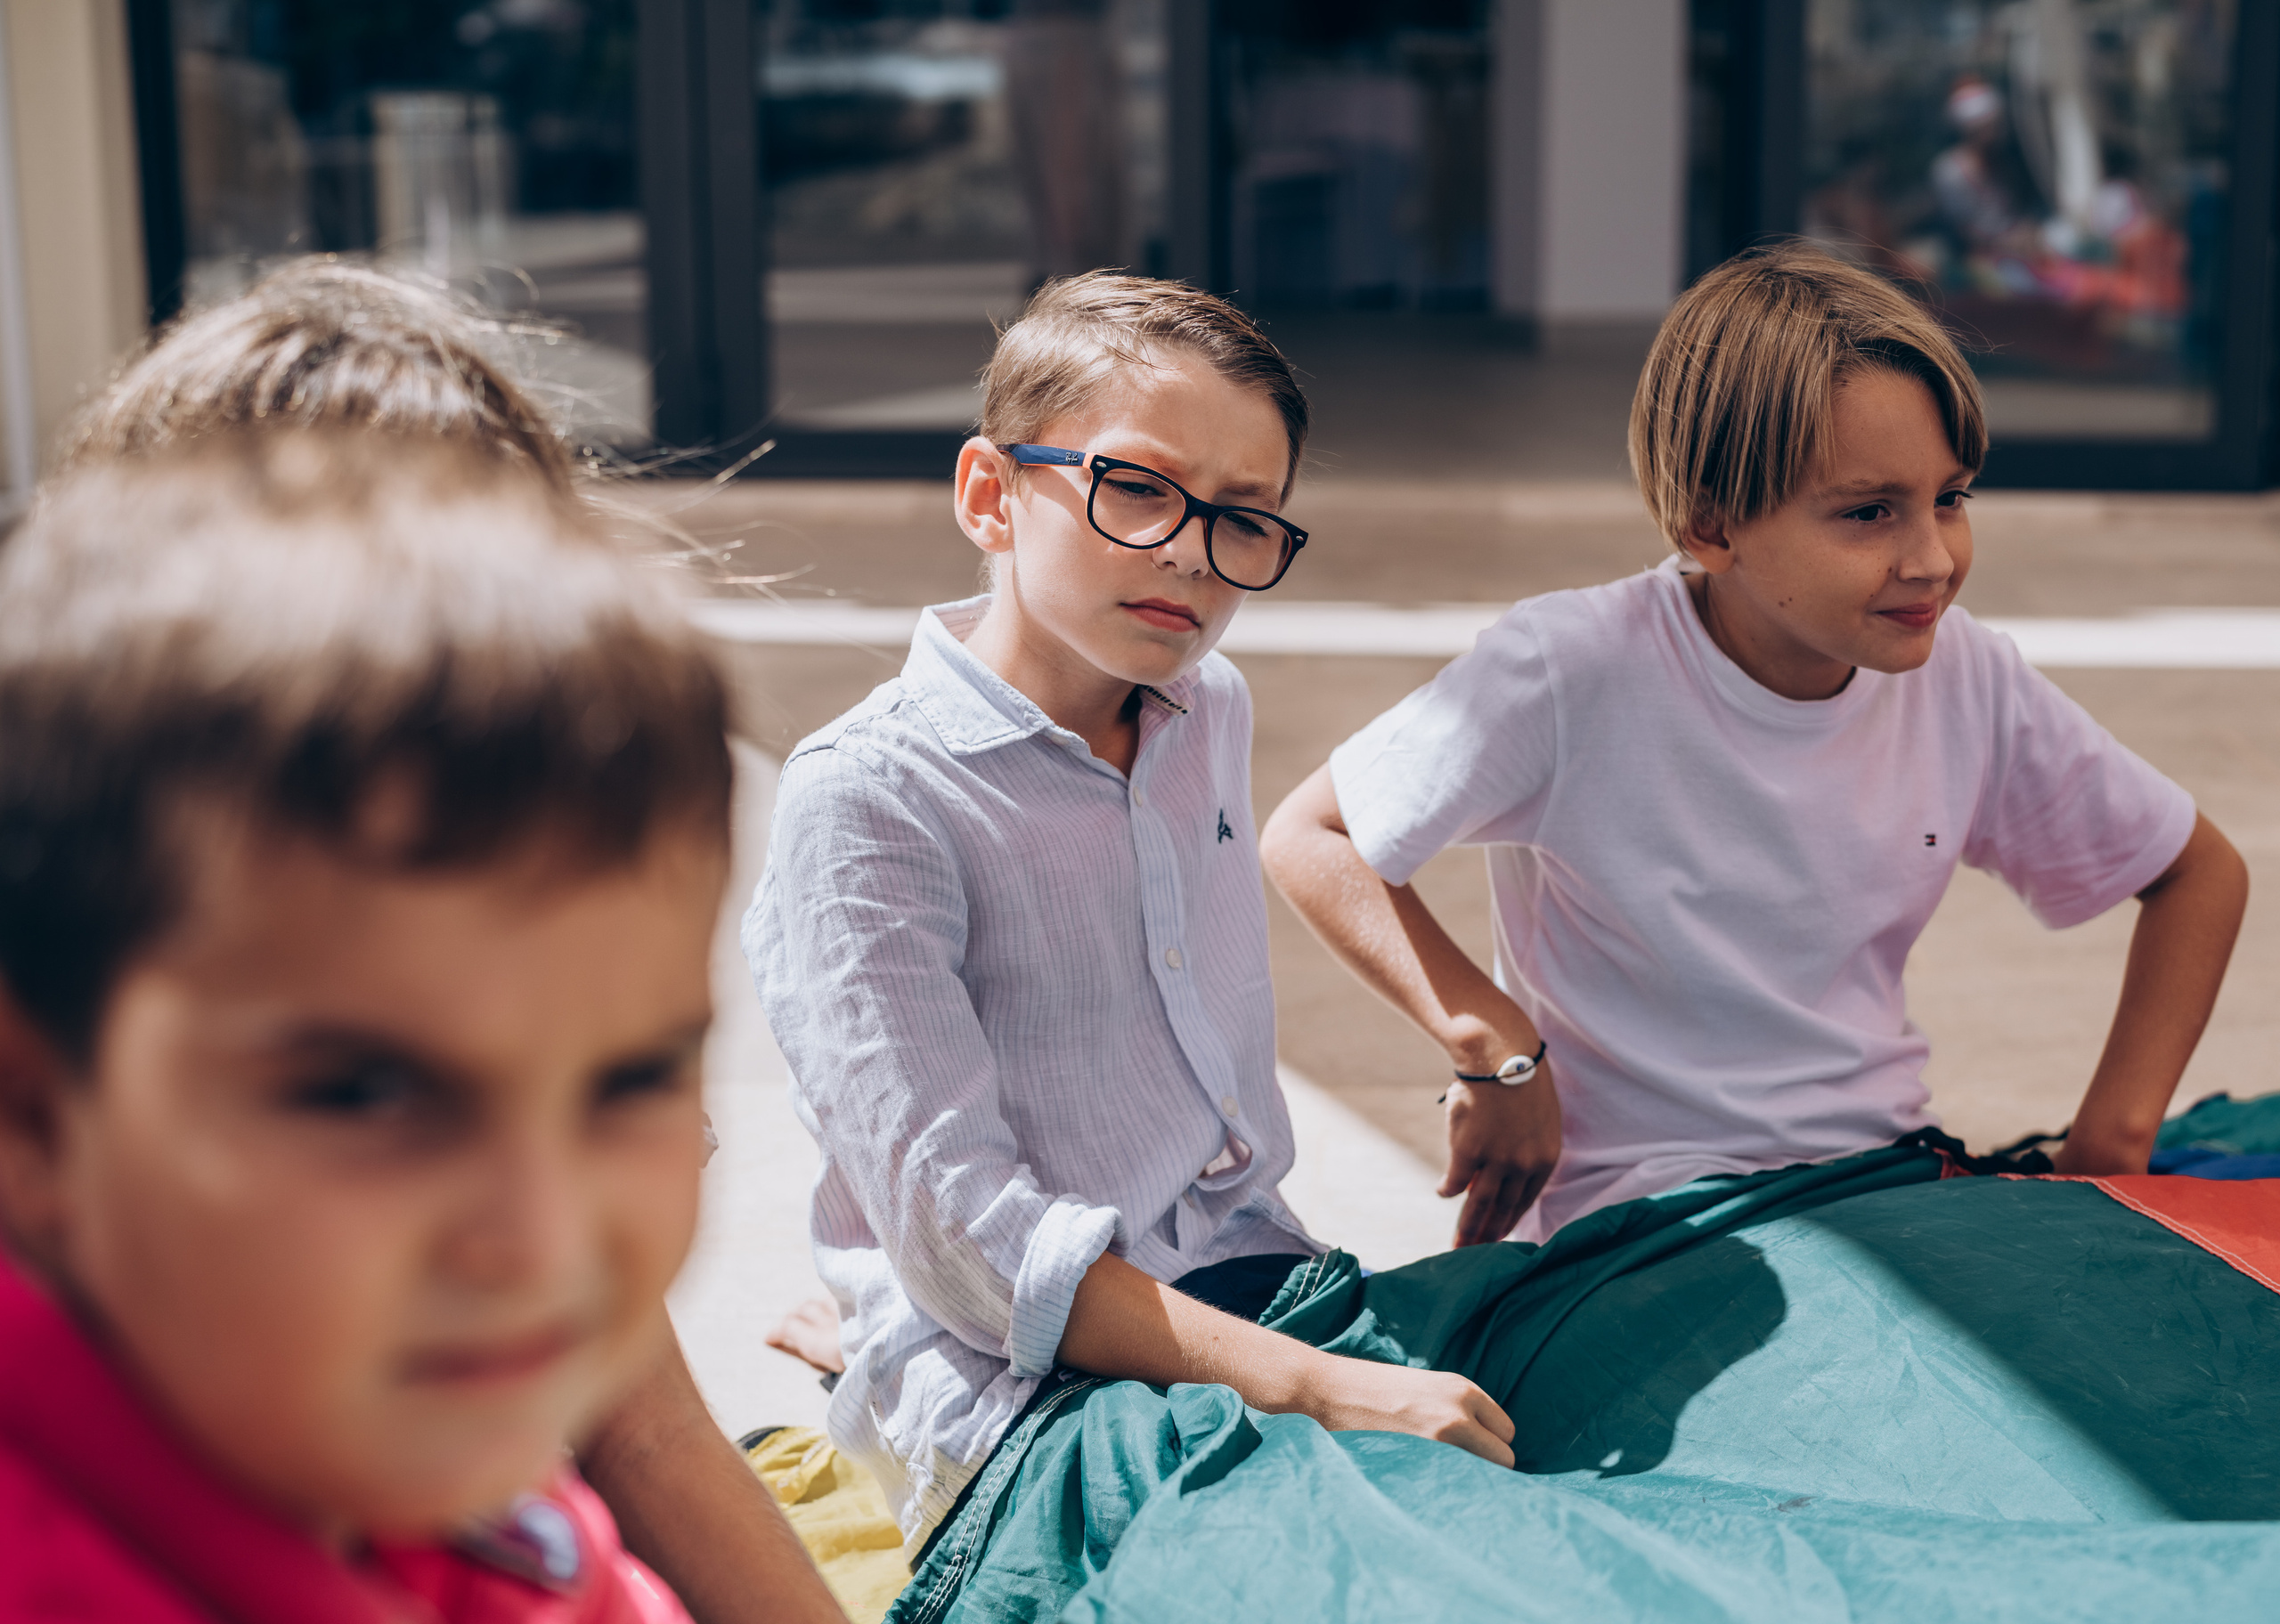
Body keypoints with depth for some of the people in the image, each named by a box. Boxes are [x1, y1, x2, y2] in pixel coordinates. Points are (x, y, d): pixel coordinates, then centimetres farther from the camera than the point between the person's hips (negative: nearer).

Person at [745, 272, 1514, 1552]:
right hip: (1013, 1386, -7)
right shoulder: (869, 796, -13)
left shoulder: (1214, 713, 10)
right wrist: (1313, 1386, -26)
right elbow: (962, 1229, -19)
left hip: (1253, 1274, 8)